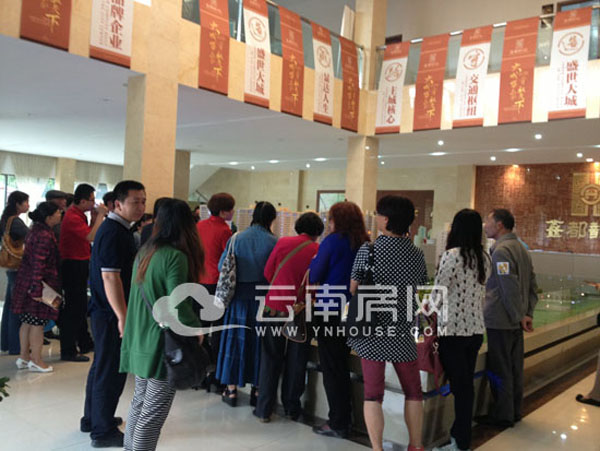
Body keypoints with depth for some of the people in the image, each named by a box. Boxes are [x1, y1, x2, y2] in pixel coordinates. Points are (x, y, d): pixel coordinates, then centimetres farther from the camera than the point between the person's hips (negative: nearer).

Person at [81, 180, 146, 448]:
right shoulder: (113, 233, -20)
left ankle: (92, 419, 36)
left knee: (102, 366, 21)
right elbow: (110, 277, -25)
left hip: (105, 312, 11)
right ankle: (103, 432, 13)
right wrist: (123, 316, -24)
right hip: (111, 313, -11)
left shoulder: (119, 229, 12)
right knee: (110, 370, 0)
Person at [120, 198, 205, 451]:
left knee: (139, 403, 19)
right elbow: (177, 305, -20)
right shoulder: (176, 256, -17)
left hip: (140, 342, 9)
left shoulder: (145, 252, 8)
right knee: (153, 413, 1)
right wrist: (197, 327, -5)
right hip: (163, 344, -8)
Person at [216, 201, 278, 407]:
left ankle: (231, 390, 18)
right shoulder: (274, 242, -9)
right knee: (258, 342, 10)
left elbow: (222, 265, 0)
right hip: (262, 297, -1)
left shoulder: (236, 238, -4)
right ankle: (256, 388, 19)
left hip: (239, 296, 1)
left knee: (235, 340, 11)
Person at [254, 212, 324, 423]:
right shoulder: (319, 251, -5)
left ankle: (264, 409, 15)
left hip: (275, 308, 0)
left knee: (270, 359, 11)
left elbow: (268, 273, 2)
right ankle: (292, 408, 23)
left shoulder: (283, 242, -4)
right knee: (296, 361, 13)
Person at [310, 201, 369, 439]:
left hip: (331, 310, -6)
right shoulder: (364, 244, 3)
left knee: (331, 368, 4)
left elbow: (314, 277, -9)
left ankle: (338, 423, 11)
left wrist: (315, 260, 9)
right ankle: (344, 420, 36)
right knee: (341, 367, 23)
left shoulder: (333, 241, -13)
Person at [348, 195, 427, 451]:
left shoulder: (368, 250, -10)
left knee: (373, 393, 4)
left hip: (372, 333, -2)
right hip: (402, 333, 3)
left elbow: (353, 289, -2)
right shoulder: (417, 254, -1)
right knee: (413, 391, 18)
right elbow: (420, 286, 12)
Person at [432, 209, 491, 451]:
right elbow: (482, 295, 14)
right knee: (467, 384, 15)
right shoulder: (483, 257, 7)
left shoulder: (452, 255, -14)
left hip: (454, 330, -7)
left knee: (460, 386, 1)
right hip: (476, 329, 7)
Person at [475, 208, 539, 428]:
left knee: (498, 369, 2)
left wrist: (517, 316, -16)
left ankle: (502, 416, 11)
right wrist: (528, 313, 11)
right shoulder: (520, 248, 13)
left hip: (501, 321, -9)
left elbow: (510, 287, -23)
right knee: (514, 368, 16)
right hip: (515, 320, 9)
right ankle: (514, 411, 27)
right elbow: (532, 285, 14)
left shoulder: (501, 250, -17)